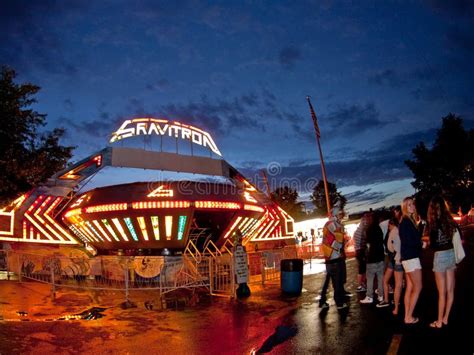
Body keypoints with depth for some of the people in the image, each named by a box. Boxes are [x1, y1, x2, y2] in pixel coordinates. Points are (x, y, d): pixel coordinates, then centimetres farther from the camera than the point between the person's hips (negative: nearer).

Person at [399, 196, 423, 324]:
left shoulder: (409, 221, 14)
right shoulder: (406, 221, -13)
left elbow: (414, 238, 11)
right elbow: (409, 241, -18)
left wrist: (419, 241, -7)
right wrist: (422, 243, -4)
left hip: (409, 258, 9)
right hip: (411, 258, -9)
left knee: (409, 288, 11)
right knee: (417, 288, -4)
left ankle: (407, 316, 18)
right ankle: (409, 317, 2)